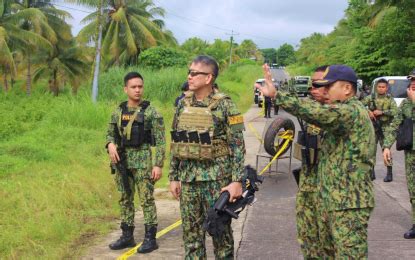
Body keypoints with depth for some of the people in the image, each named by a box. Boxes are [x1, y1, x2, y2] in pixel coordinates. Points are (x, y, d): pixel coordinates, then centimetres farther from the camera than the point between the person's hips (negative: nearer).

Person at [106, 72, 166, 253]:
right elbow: (110, 134, 14)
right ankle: (127, 236, 20)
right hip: (122, 161, 5)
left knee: (146, 200, -2)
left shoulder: (151, 112, -6)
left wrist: (158, 165, -14)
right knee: (125, 200, 11)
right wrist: (111, 145, -9)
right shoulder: (118, 112, 8)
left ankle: (150, 238, 6)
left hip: (142, 160, -5)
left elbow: (160, 141, -8)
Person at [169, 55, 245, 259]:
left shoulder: (224, 105, -9)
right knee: (191, 231, 11)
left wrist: (237, 181, -16)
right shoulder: (183, 104, 7)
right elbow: (176, 144, 13)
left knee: (220, 230, 4)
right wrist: (173, 177, 11)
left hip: (216, 177, -5)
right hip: (188, 177, 5)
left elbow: (238, 146, -10)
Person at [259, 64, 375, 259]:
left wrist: (276, 94, -34)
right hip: (330, 200, 10)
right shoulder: (345, 113, 17)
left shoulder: (352, 111, -18)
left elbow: (315, 112, -33)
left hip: (349, 203, -10)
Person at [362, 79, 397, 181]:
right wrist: (368, 111, -15)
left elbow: (395, 111, -11)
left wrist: (382, 112, -20)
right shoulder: (371, 97, 5)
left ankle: (389, 173, 4)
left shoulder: (390, 99, 2)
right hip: (373, 127, 2)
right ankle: (371, 172, 15)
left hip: (385, 128, -2)